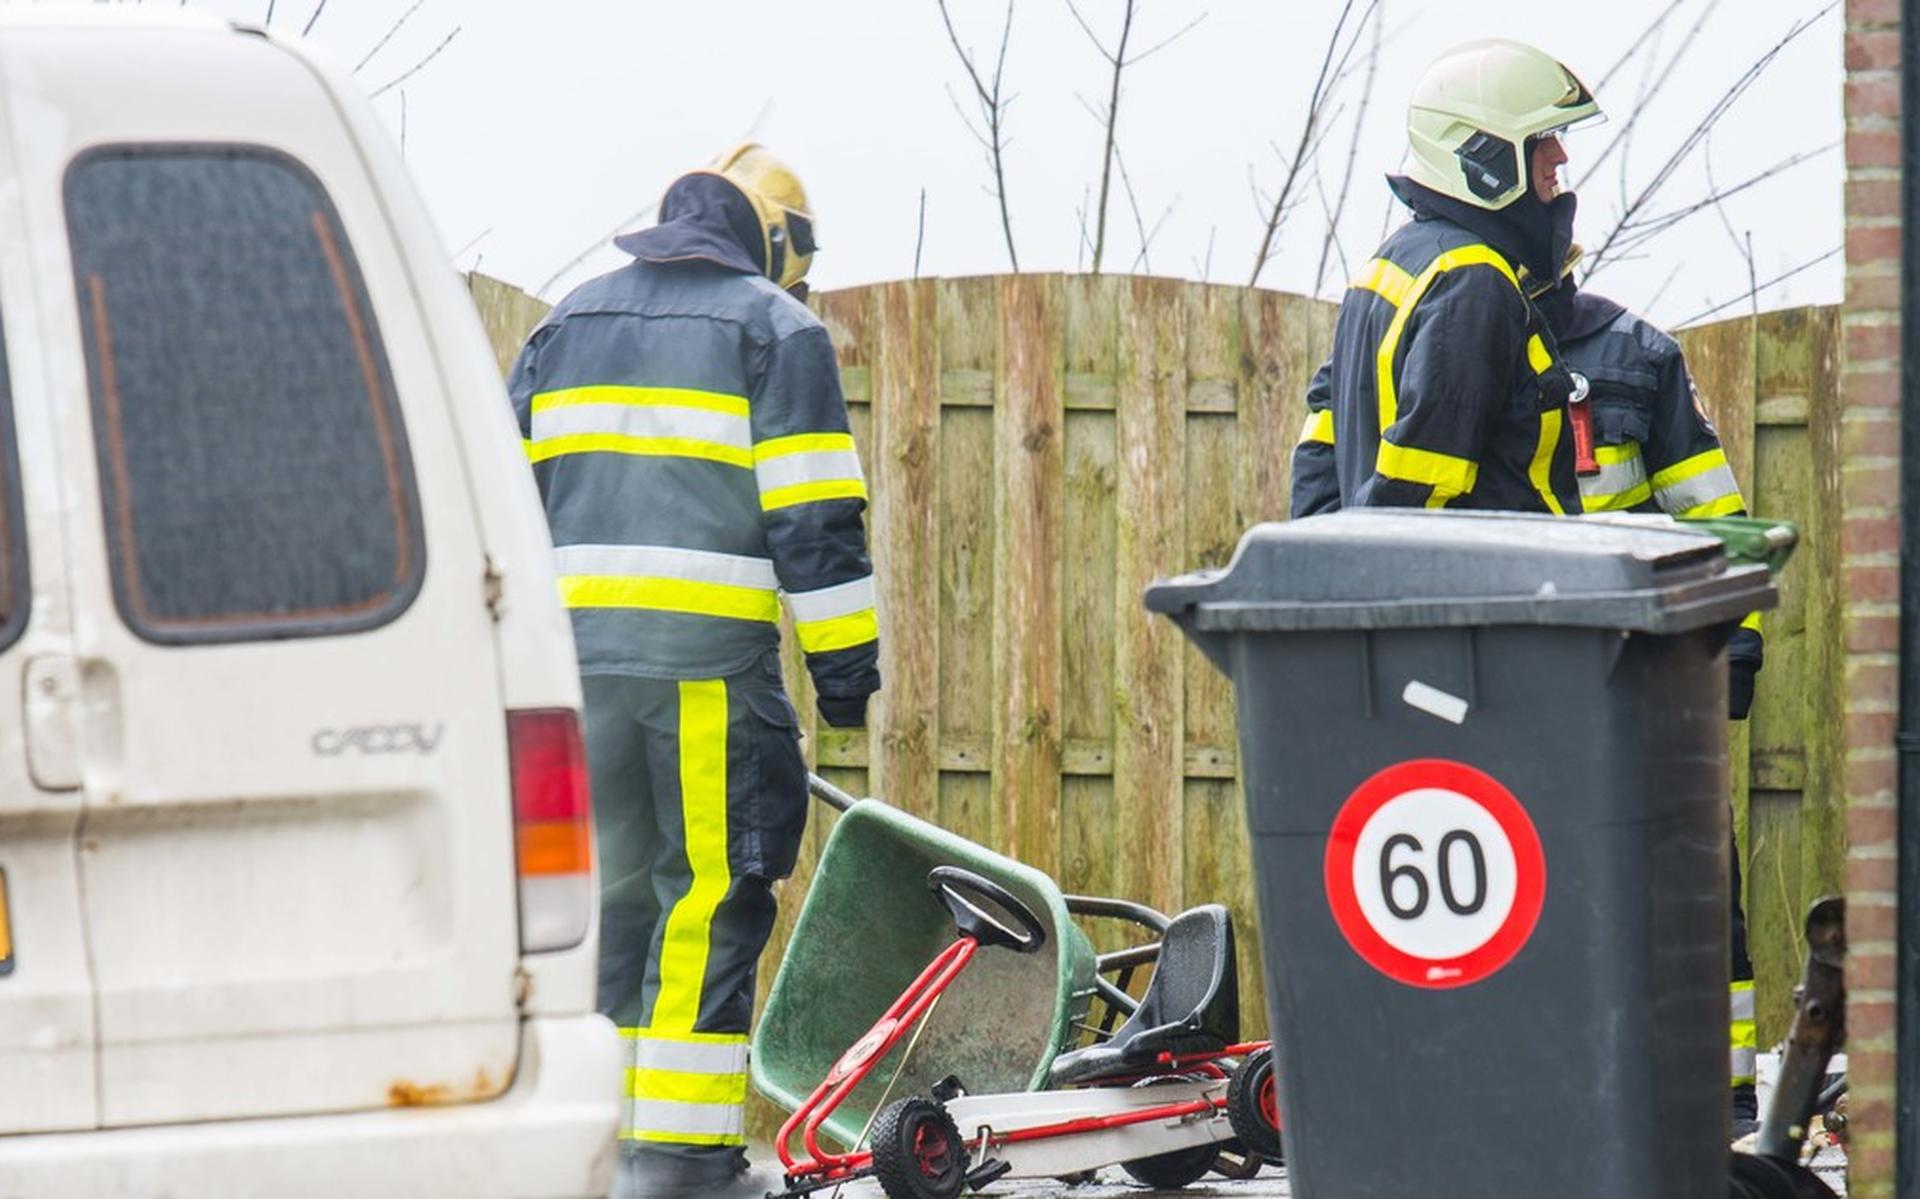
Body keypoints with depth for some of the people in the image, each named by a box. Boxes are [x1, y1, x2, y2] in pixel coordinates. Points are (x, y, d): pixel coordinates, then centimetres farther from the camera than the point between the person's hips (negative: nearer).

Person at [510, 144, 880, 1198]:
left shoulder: (567, 325, 19)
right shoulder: (775, 329, 2)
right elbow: (810, 514, -5)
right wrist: (845, 655, -3)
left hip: (574, 654, 6)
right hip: (709, 663, -6)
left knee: (607, 885, 14)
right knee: (709, 898, -4)